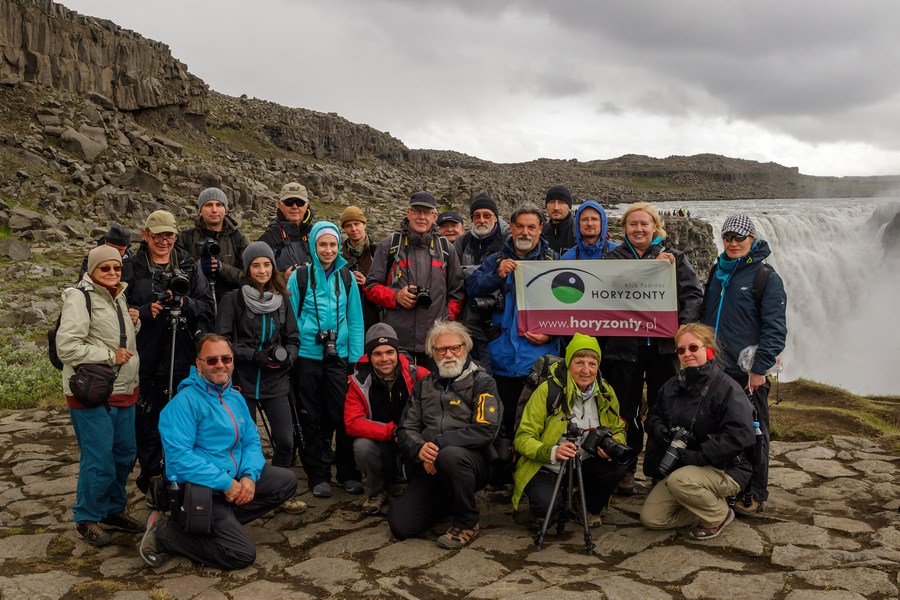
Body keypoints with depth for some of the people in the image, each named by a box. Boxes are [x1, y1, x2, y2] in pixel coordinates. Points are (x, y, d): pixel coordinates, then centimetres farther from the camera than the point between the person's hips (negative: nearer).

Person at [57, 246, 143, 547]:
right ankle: (87, 519, 15)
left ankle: (114, 509, 31)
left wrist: (134, 323, 5)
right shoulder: (80, 298, -12)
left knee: (124, 454, 14)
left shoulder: (118, 296, 13)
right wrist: (110, 356, -18)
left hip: (124, 391, 8)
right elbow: (66, 347, -21)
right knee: (99, 460, -4)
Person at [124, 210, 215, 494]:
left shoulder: (189, 267, 10)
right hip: (147, 360, -1)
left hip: (184, 359, 1)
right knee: (148, 418, 5)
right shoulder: (134, 268, 3)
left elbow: (207, 305, 4)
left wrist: (185, 303, -13)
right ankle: (151, 475, 21)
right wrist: (147, 311, -15)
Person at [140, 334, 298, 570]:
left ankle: (227, 520, 2)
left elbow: (252, 441, 8)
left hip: (234, 480, 8)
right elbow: (179, 457, -26)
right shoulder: (185, 402, -18)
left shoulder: (236, 398, 9)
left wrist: (250, 475, -12)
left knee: (287, 480, 4)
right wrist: (226, 483, -25)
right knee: (242, 554, -14)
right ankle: (164, 532, -1)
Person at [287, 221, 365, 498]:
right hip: (307, 356, -1)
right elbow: (291, 317, 0)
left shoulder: (346, 277, 5)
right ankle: (318, 476, 18)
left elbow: (355, 320, 5)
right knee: (310, 418, 7)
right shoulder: (299, 276, -2)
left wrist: (356, 358, -1)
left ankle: (348, 474, 17)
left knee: (343, 416, 3)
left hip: (338, 356, 1)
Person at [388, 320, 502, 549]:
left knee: (450, 455, -39)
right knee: (401, 526, -10)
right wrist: (420, 448, -13)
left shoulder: (482, 383, -1)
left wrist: (438, 443, -19)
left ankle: (467, 523, -14)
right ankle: (446, 502, 21)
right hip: (429, 466, 5)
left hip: (472, 462, -4)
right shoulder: (424, 386, 15)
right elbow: (406, 429, 10)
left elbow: (485, 430, -15)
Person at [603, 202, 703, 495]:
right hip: (624, 344, 0)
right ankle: (627, 468, 22)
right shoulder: (615, 257, 7)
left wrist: (682, 324, -15)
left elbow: (693, 293, 1)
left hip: (664, 345, 0)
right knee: (627, 409, 8)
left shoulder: (674, 257, 8)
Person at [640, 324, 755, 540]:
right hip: (681, 467, 7)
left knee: (679, 480, -36)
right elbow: (653, 416, 15)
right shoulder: (673, 386, 4)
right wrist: (661, 431, -10)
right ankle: (706, 507, 13)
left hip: (726, 469, -6)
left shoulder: (727, 388, -17)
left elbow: (739, 436, -27)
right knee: (650, 518, -4)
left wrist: (696, 456, -29)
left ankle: (719, 515, -7)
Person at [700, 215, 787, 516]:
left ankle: (754, 495, 18)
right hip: (714, 368, 6)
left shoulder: (766, 277, -7)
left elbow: (775, 328, -10)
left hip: (748, 374, -6)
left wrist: (760, 369, -15)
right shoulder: (718, 272, 12)